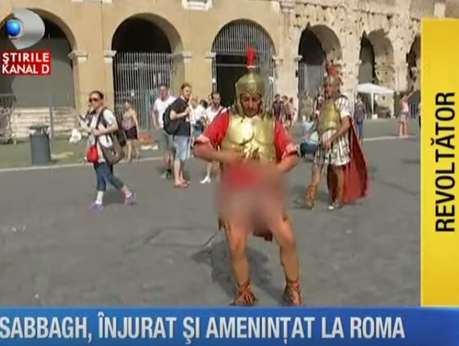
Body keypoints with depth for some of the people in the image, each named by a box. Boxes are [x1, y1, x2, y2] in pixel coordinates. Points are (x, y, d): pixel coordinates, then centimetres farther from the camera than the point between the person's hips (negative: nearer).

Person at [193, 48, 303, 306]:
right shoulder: (226, 120, -1)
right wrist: (222, 155, -21)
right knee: (237, 246, 4)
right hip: (235, 193, 0)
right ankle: (245, 293, 27)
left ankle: (293, 289, 17)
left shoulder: (271, 123, 2)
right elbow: (199, 149, -3)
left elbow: (293, 155, 0)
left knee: (287, 239, -6)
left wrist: (276, 170, -20)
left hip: (266, 191, 1)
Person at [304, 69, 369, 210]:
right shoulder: (325, 101, 12)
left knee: (337, 169, 5)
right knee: (316, 167, 4)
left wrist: (330, 140, -24)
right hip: (323, 141, 7)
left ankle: (340, 199, 19)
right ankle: (311, 197, 9)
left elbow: (346, 124, -21)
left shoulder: (341, 101, -12)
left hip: (336, 140, -7)